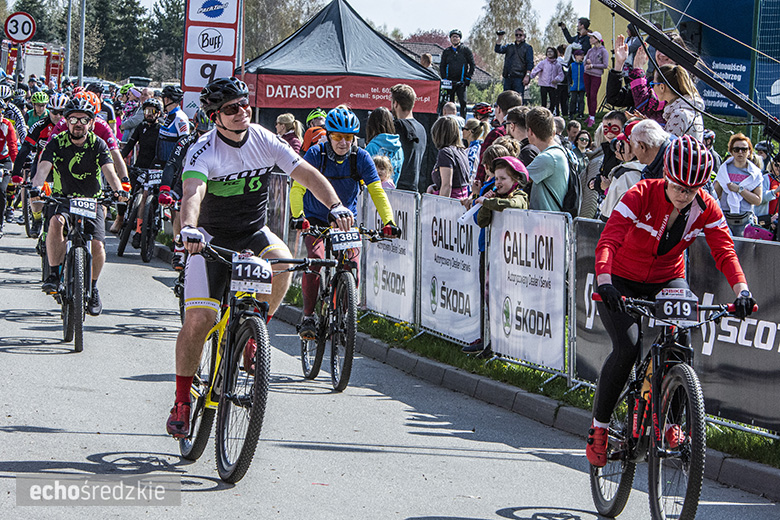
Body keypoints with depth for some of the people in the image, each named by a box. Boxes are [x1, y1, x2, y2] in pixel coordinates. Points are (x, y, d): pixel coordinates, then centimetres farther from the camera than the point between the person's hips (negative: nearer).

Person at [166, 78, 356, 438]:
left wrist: (335, 206, -31)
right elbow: (192, 193, -37)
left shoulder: (265, 141, -8)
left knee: (281, 263, -32)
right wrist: (188, 228, -57)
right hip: (212, 239, -2)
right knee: (198, 320, -13)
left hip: (255, 233, 3)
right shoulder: (204, 151, -19)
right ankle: (182, 401, 4)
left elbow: (307, 174, -14)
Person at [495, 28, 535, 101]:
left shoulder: (527, 47, 5)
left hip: (519, 78, -5)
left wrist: (527, 76, -12)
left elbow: (530, 63, -2)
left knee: (519, 98, -11)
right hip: (507, 77, 5)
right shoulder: (509, 46, 20)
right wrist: (499, 39, -7)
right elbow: (498, 50, 7)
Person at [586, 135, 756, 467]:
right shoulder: (642, 195, -25)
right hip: (622, 282, -3)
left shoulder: (706, 209, -14)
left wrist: (742, 291, -41)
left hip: (667, 281, 3)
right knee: (627, 347, -24)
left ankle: (671, 421, -4)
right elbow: (608, 241, -34)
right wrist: (604, 282, -52)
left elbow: (725, 253, -22)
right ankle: (598, 428, -8)